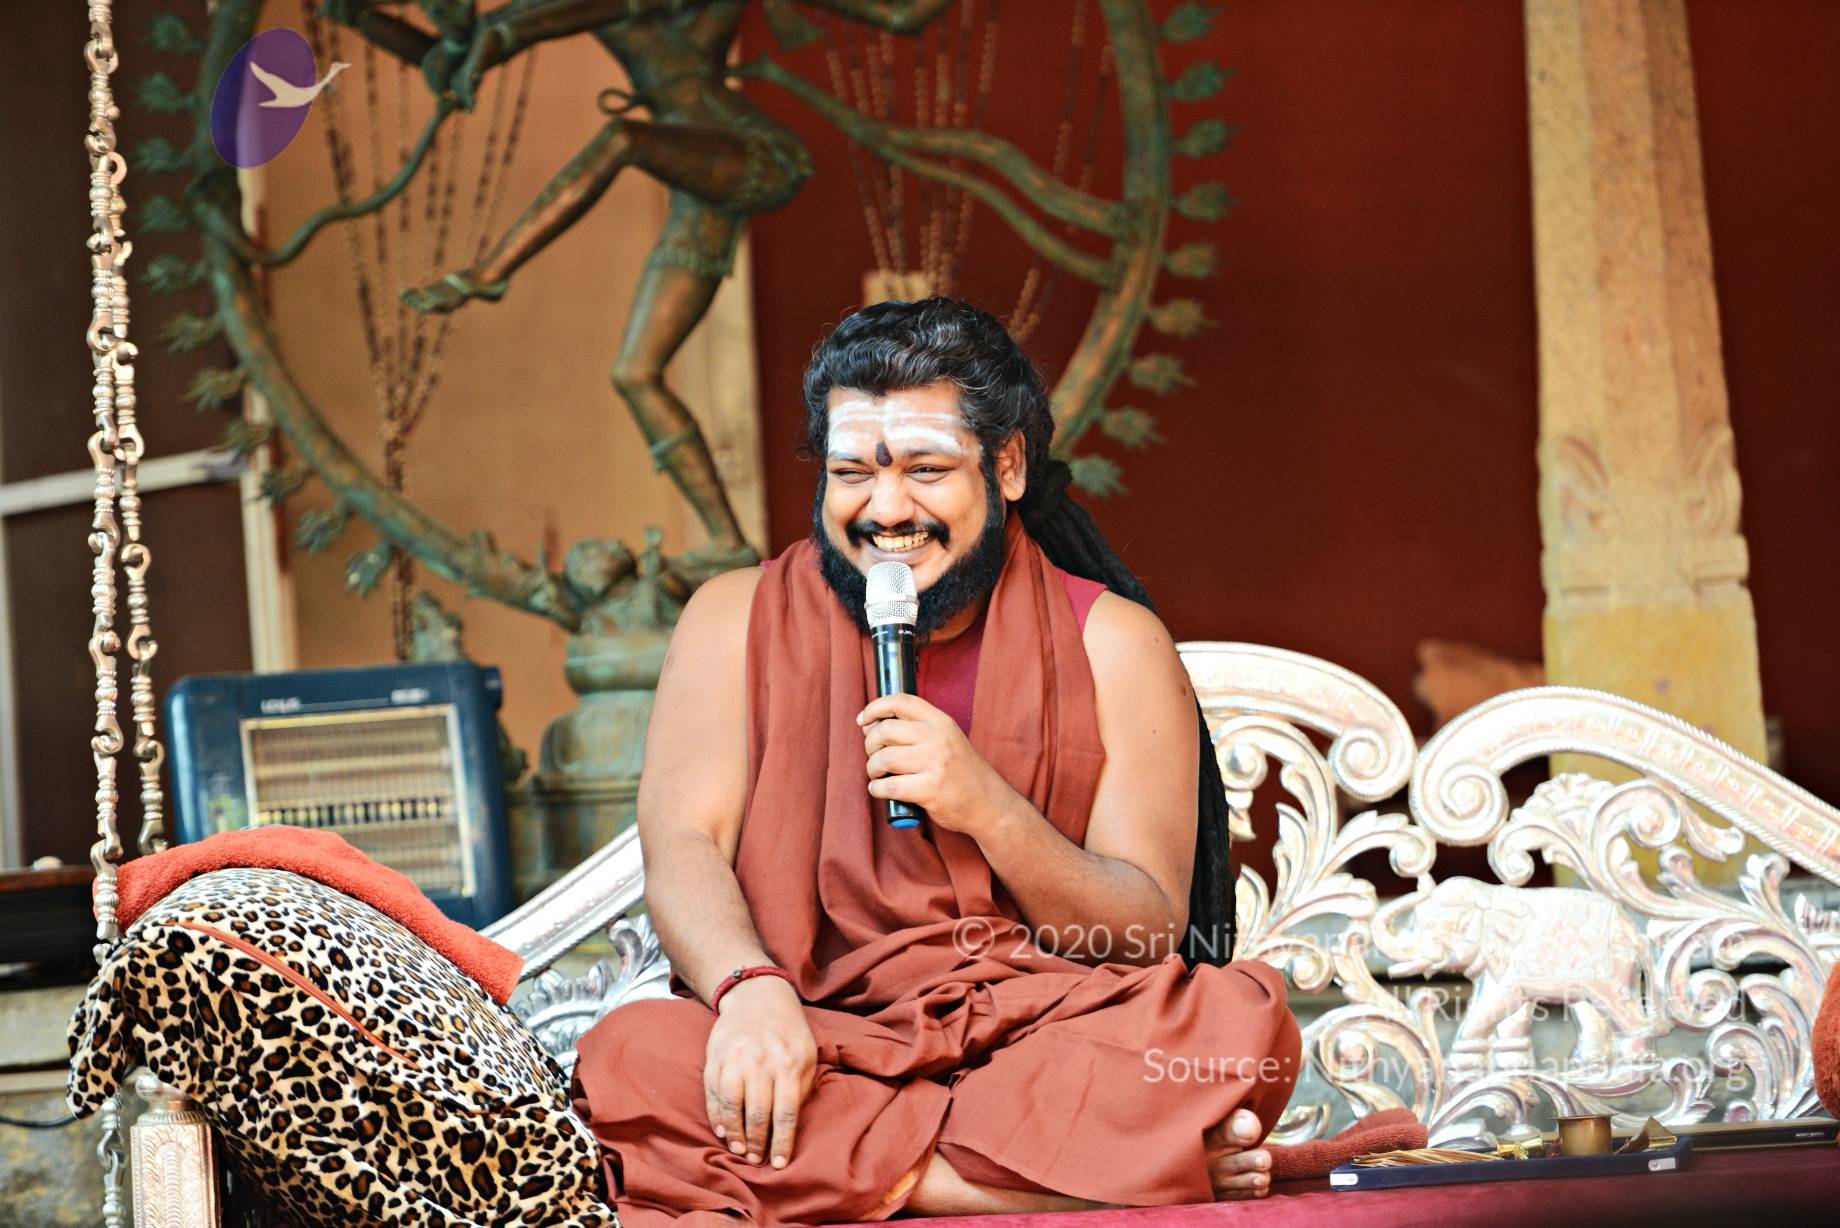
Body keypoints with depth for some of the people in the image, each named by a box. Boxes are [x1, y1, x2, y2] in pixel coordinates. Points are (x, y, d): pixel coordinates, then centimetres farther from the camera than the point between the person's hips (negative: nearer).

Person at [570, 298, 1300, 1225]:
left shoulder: (1113, 644, 6)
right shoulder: (739, 620, 10)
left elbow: (1149, 936, 0)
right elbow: (680, 846, -4)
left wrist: (984, 807, -16)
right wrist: (751, 993, -25)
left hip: (1048, 1032, -1)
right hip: (819, 1036, 1)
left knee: (1240, 1018, -30)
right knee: (628, 1060, -32)